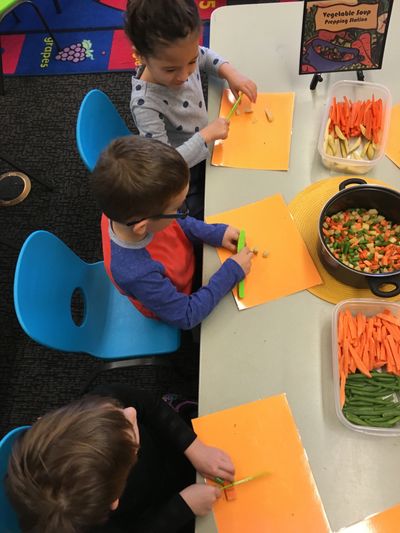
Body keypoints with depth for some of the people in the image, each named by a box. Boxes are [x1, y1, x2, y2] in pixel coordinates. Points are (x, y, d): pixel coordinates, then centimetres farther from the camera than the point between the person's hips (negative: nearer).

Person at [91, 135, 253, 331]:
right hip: (178, 306, -5)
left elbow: (176, 225, -6)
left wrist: (214, 233, -15)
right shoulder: (137, 273, -48)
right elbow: (187, 316, -31)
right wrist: (231, 272, -29)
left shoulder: (122, 210, -30)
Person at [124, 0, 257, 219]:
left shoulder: (181, 57, -17)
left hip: (205, 150, 7)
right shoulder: (145, 105, -36)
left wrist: (230, 73, -9)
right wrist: (207, 134, -32)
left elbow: (207, 56, 9)